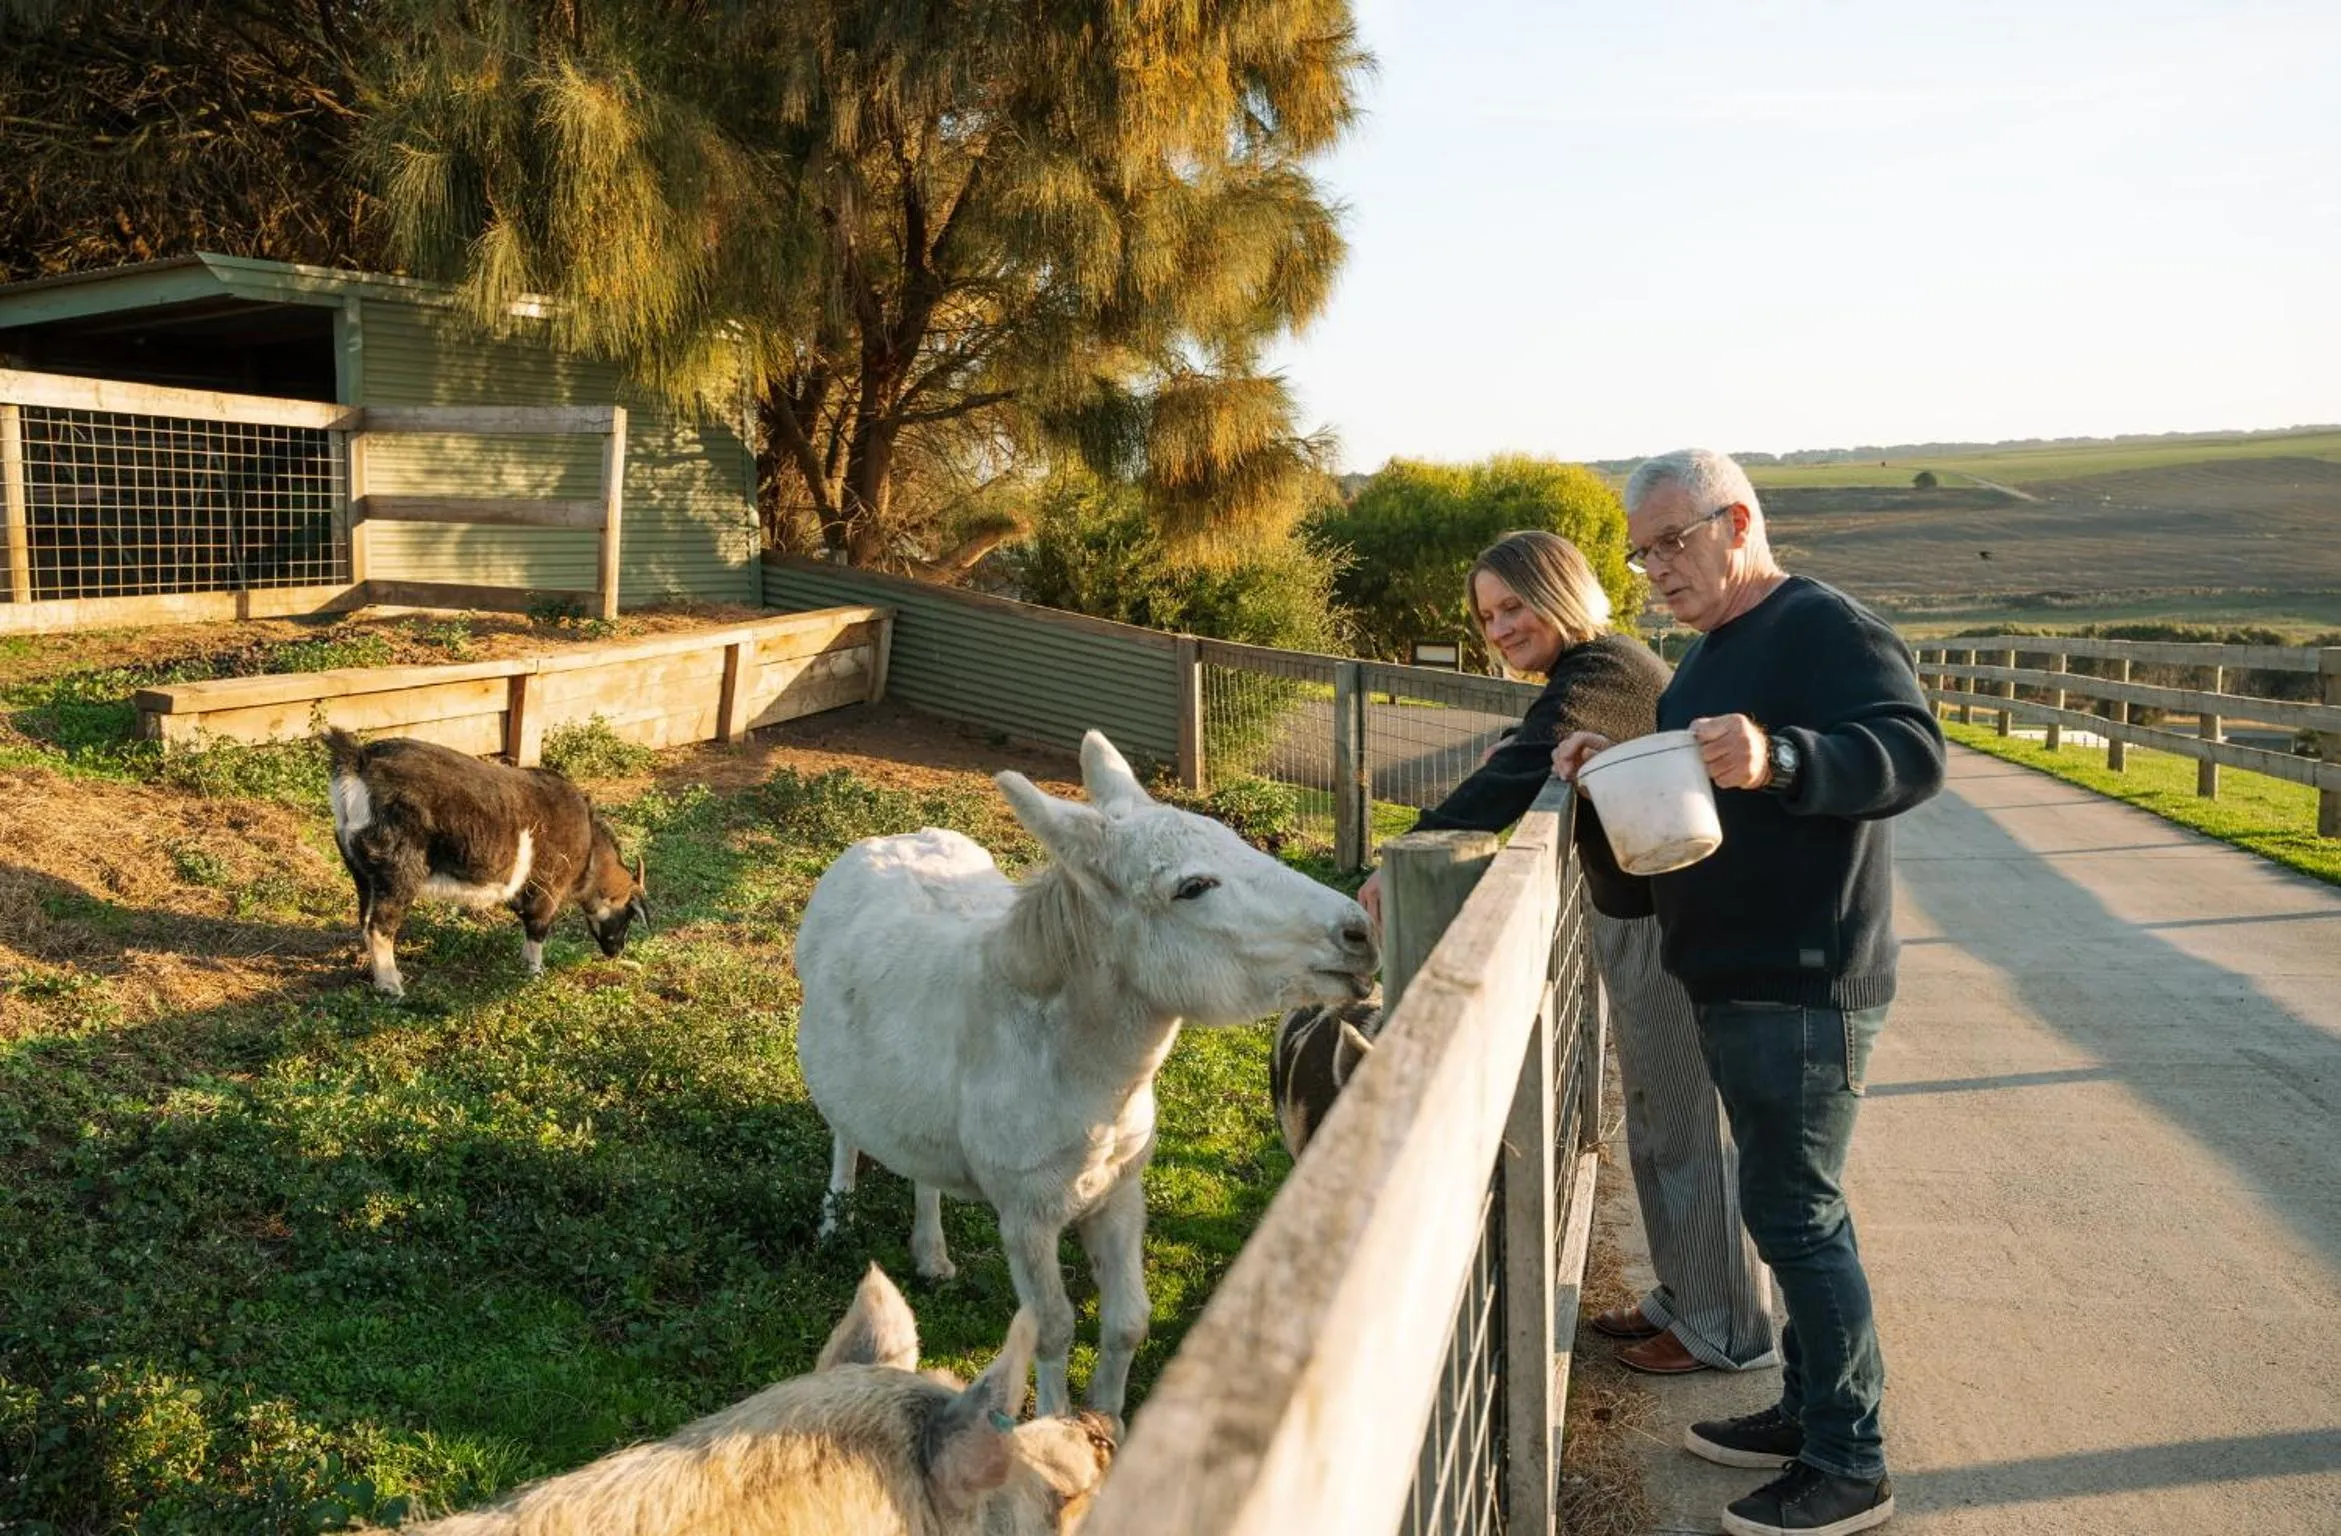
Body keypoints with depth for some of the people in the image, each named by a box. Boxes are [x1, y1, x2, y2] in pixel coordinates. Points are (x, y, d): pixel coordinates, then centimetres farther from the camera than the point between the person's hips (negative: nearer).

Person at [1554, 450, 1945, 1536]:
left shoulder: (1825, 626, -14)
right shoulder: (1709, 650, 16)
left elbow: (1913, 753, -27)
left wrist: (1778, 759, -43)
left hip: (1802, 986, -10)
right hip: (1733, 985, 10)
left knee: (1794, 1213, -4)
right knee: (1793, 1205, 17)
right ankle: (1810, 1412, 31)